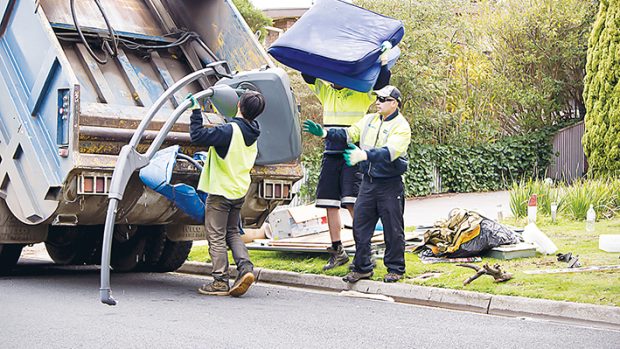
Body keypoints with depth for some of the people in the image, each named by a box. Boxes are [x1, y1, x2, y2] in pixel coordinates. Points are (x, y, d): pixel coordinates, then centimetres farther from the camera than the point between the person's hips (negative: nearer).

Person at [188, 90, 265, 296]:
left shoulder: (229, 130, -22)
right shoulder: (252, 133, 4)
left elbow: (198, 136, -24)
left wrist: (196, 112, -16)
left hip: (221, 191, -7)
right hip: (240, 191, 8)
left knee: (216, 237, 2)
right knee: (232, 233, 19)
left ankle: (220, 281, 3)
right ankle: (245, 267, 0)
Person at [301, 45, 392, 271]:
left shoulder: (361, 94, 1)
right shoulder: (326, 92, 15)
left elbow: (380, 82, -11)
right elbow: (308, 75, 14)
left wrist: (383, 60, -20)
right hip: (331, 156, 6)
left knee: (353, 204, -15)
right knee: (330, 205, 6)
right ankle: (337, 252, 16)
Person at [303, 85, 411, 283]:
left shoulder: (401, 126, -12)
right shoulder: (369, 120, 10)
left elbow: (389, 152, -27)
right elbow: (349, 134, 6)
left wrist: (364, 155, -41)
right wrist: (324, 133, -8)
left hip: (390, 185, -6)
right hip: (368, 182, 6)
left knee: (393, 229, 2)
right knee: (360, 226, 7)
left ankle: (395, 269, 15)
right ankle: (362, 268, 17)